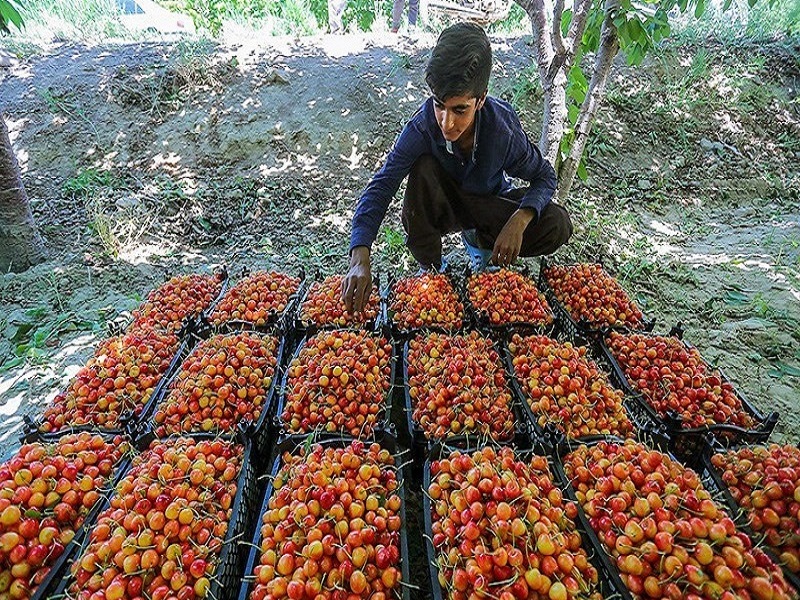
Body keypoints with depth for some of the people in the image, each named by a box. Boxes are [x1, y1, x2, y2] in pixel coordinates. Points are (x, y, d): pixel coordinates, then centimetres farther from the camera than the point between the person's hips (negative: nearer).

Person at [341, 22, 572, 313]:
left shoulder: (503, 128, -27)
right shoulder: (423, 124, -29)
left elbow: (545, 177, -14)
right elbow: (381, 187, -32)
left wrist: (520, 220, -36)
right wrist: (360, 259, -46)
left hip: (490, 205, 1)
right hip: (442, 206, -1)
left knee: (557, 226, -23)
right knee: (423, 168, -34)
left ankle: (480, 241, 7)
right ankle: (430, 267, -14)